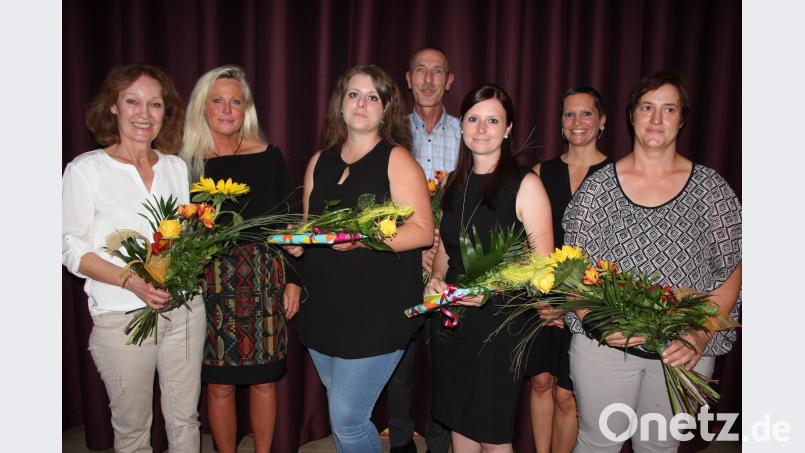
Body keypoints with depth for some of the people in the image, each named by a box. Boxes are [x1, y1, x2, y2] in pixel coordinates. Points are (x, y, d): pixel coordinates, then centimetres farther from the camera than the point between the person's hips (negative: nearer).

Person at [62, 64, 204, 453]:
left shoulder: (177, 167, 9)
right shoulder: (86, 169, -4)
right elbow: (72, 249, -5)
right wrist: (131, 282, -20)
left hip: (184, 308, 4)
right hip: (122, 316, -3)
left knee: (185, 419, 13)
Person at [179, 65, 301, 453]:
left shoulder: (269, 156, 3)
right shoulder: (188, 162, 1)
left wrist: (293, 281, 2)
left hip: (266, 282, 1)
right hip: (212, 285, -1)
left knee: (264, 378, 9)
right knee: (219, 384, 7)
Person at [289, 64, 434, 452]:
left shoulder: (397, 159, -5)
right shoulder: (320, 162, 12)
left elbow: (422, 231, -12)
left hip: (377, 309, -6)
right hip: (323, 306, 6)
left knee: (347, 419, -5)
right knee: (339, 410, 17)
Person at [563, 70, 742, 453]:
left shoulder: (709, 186, 0)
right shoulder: (599, 184, -1)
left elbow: (731, 270, 1)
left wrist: (701, 335, -11)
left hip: (681, 351, 1)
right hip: (604, 345, -1)